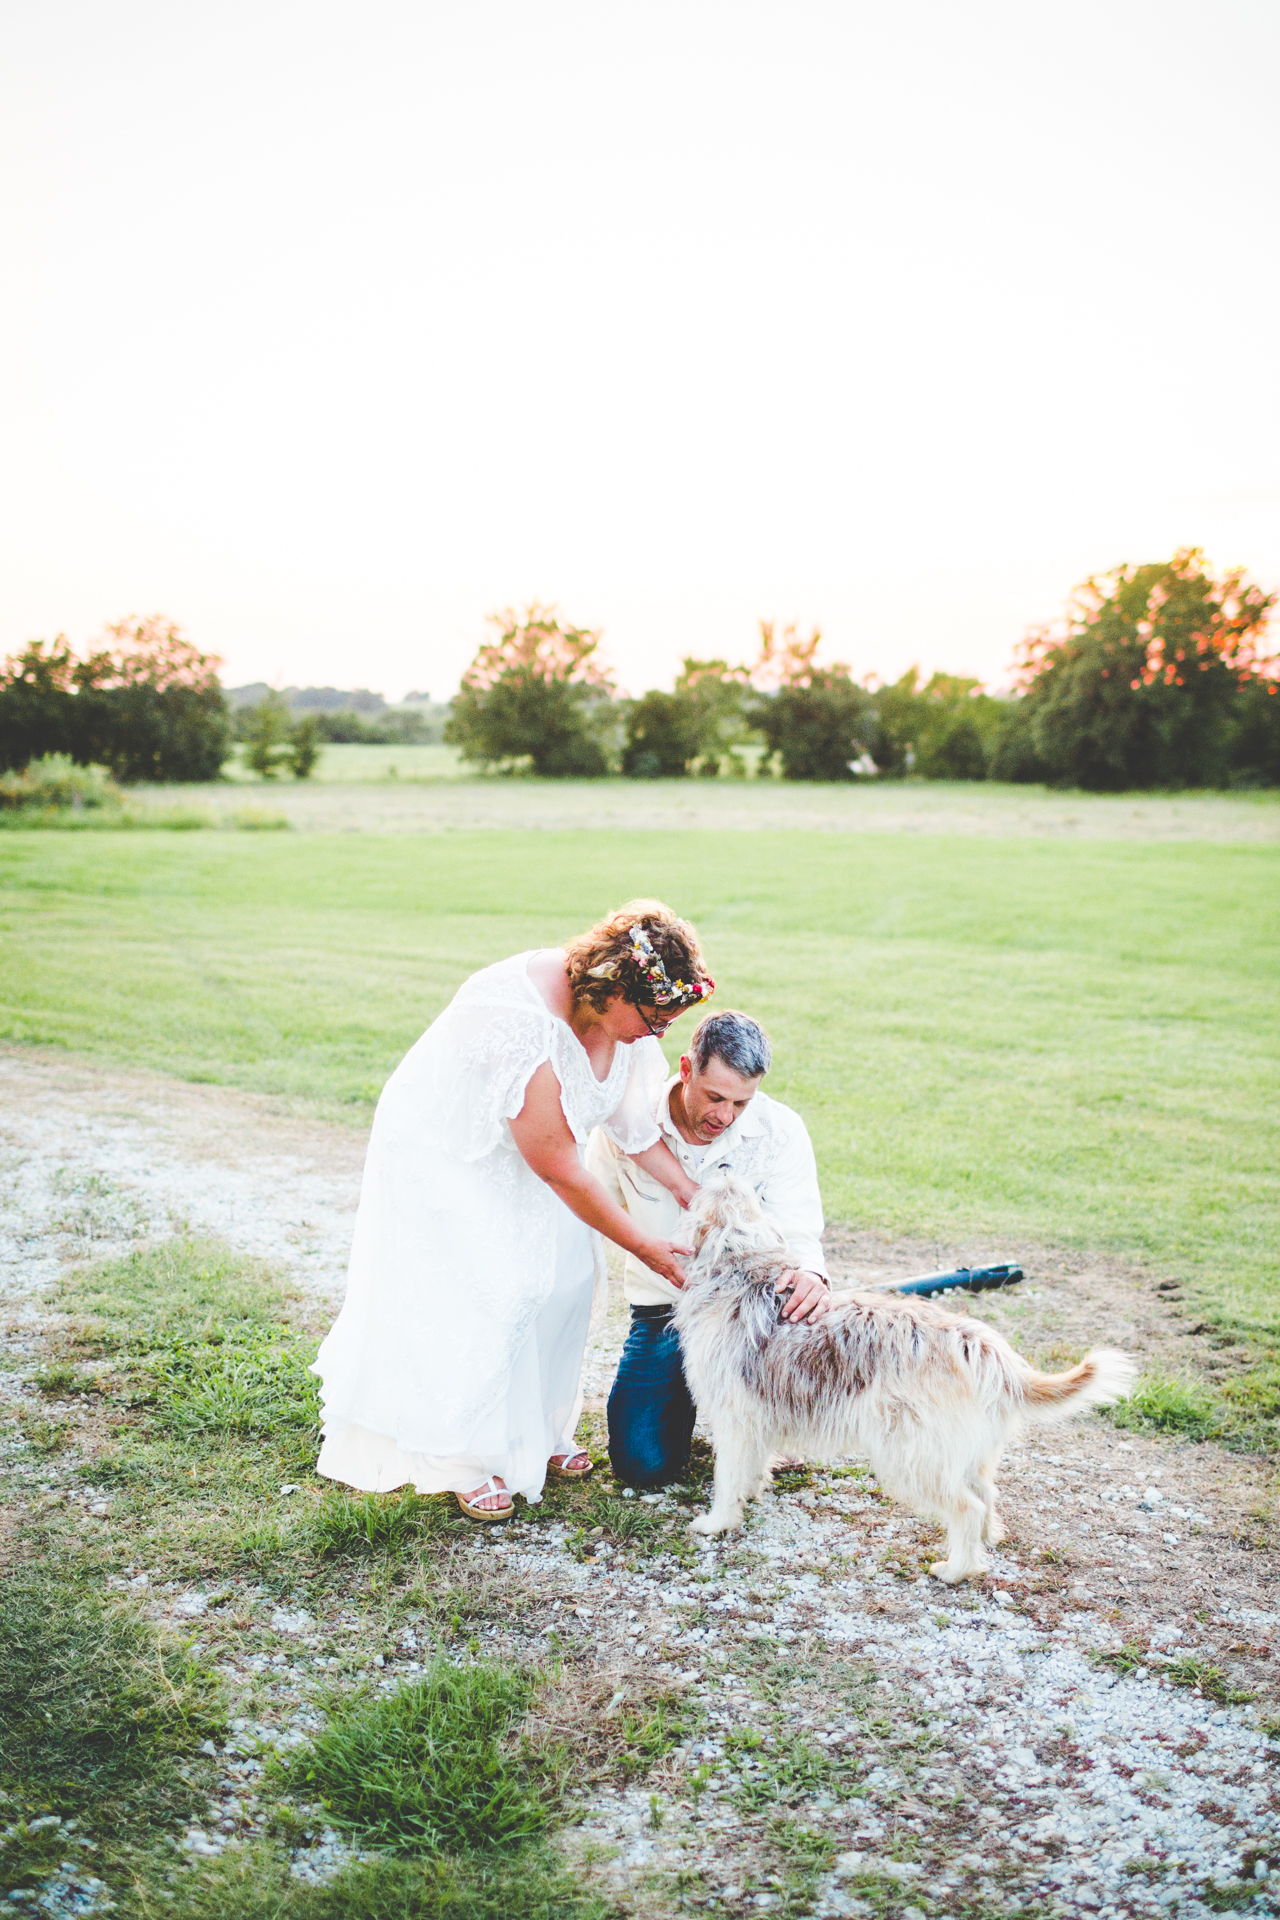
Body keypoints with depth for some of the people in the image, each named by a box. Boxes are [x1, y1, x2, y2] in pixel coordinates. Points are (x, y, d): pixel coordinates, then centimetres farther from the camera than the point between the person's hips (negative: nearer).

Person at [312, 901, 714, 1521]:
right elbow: (559, 1171, -31)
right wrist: (643, 1247, -21)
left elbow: (634, 1123, -1)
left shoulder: (621, 1011, -16)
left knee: (564, 1279, 5)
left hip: (516, 1153, 8)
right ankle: (465, 1463, 11)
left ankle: (534, 1435, 23)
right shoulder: (528, 1029, -40)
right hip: (445, 1151, -8)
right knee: (480, 1297, -8)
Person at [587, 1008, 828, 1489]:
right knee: (643, 1464, -14)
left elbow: (797, 1232, -22)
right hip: (663, 1304, 0)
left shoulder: (781, 1131, -14)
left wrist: (810, 1274, -45)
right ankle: (688, 1386, 22)